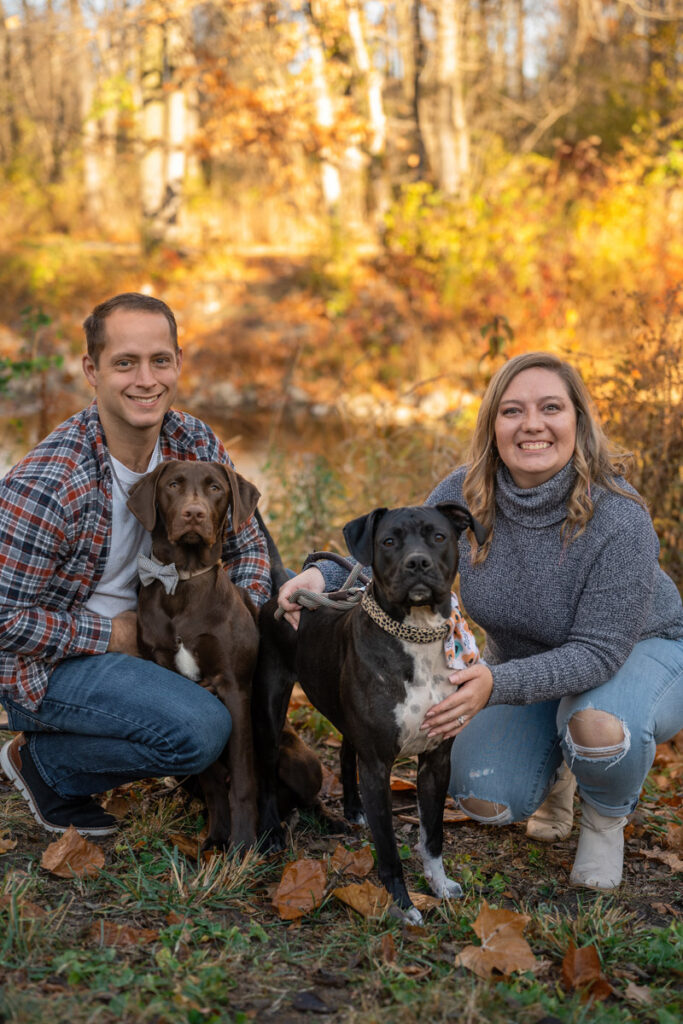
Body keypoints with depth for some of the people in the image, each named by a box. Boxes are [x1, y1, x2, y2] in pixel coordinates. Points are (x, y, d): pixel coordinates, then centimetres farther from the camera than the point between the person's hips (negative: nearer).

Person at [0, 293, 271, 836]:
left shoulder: (195, 444, -7)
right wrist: (114, 635, -20)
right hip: (46, 664, -8)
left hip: (142, 636, 8)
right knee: (199, 729, -27)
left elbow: (246, 545, 6)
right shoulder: (44, 487, -28)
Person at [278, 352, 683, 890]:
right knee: (485, 796, -15)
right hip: (525, 660, 4)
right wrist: (324, 575, -27)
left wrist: (498, 684, -45)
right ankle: (553, 768, 21)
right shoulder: (465, 494, -19)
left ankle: (605, 818, -2)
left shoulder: (619, 519, -33)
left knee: (600, 724, -38)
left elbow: (599, 650, -32)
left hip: (639, 649, -4)